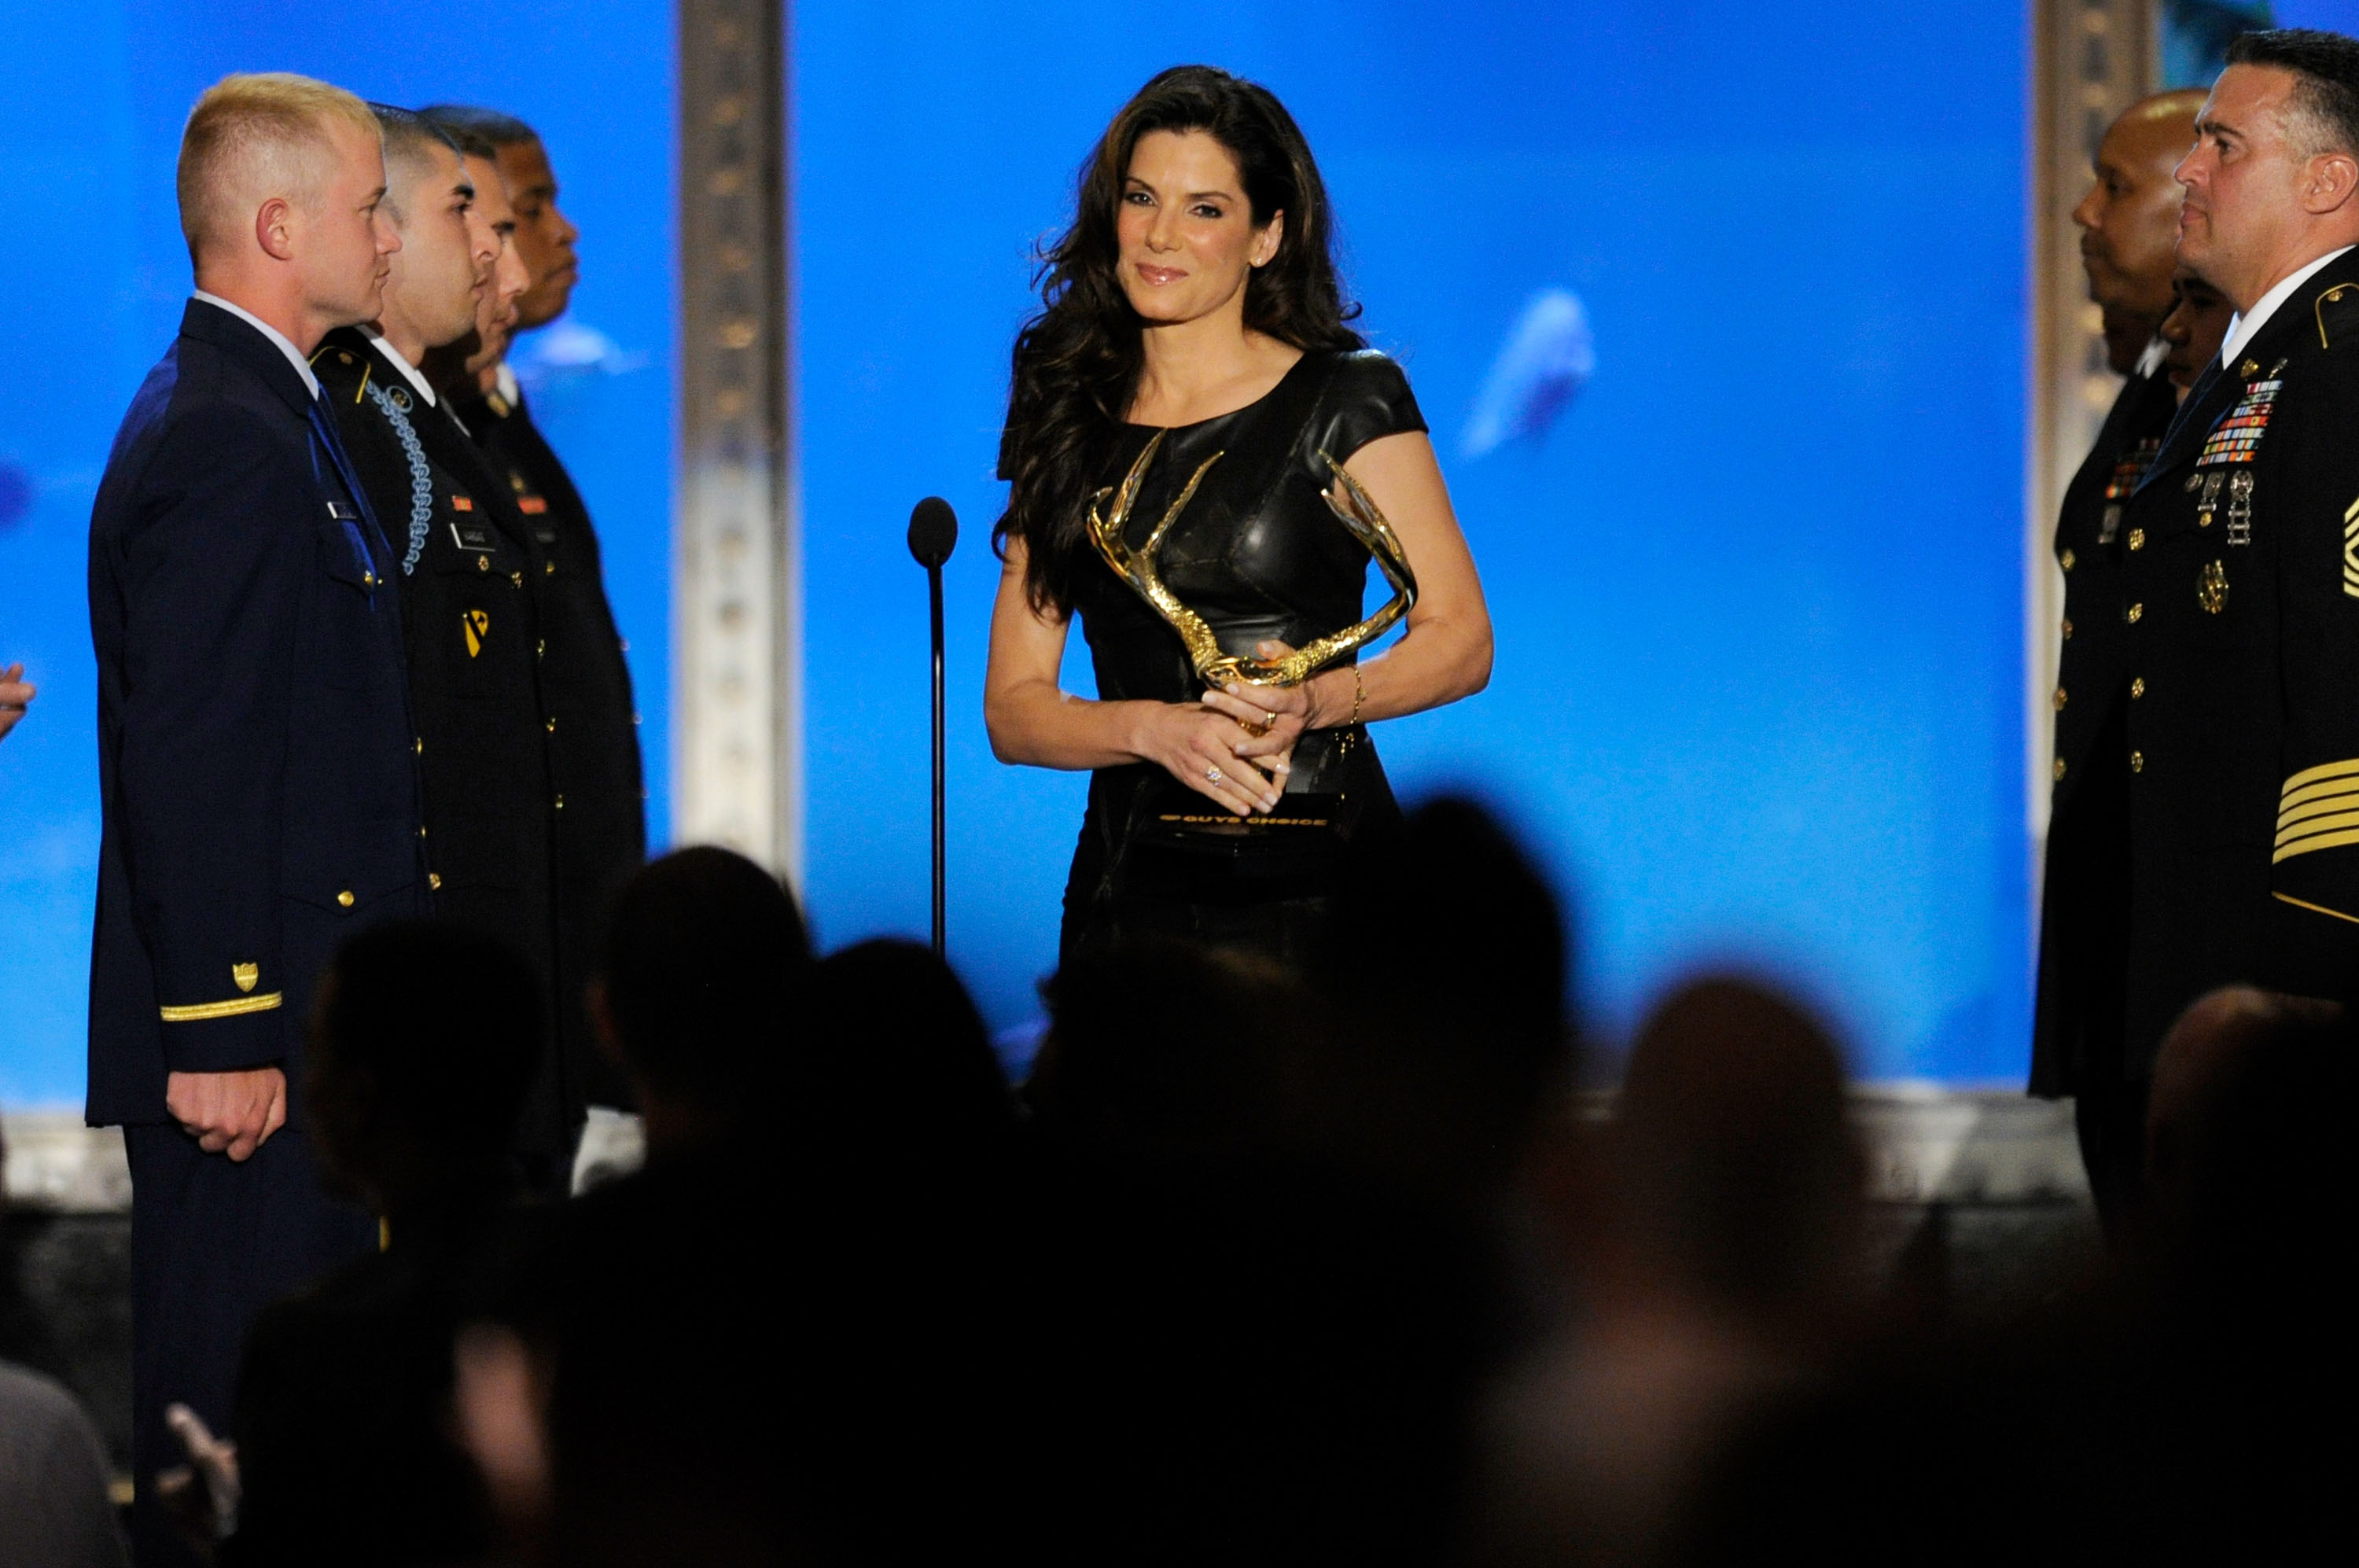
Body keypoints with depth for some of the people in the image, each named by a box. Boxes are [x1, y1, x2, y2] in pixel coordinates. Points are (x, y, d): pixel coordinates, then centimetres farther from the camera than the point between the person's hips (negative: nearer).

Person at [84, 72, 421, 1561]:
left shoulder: (262, 415, 17)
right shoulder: (224, 439, -16)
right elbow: (187, 762, -21)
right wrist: (220, 1035, -22)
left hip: (302, 1028, 10)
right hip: (245, 1039, -10)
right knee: (233, 1399, -6)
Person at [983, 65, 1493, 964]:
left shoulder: (1347, 401, 2)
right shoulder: (1066, 425, 11)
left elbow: (1461, 641, -1)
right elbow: (1013, 710, 7)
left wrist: (1313, 703, -20)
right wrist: (1156, 729, -13)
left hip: (1317, 888, -3)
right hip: (1132, 888, 3)